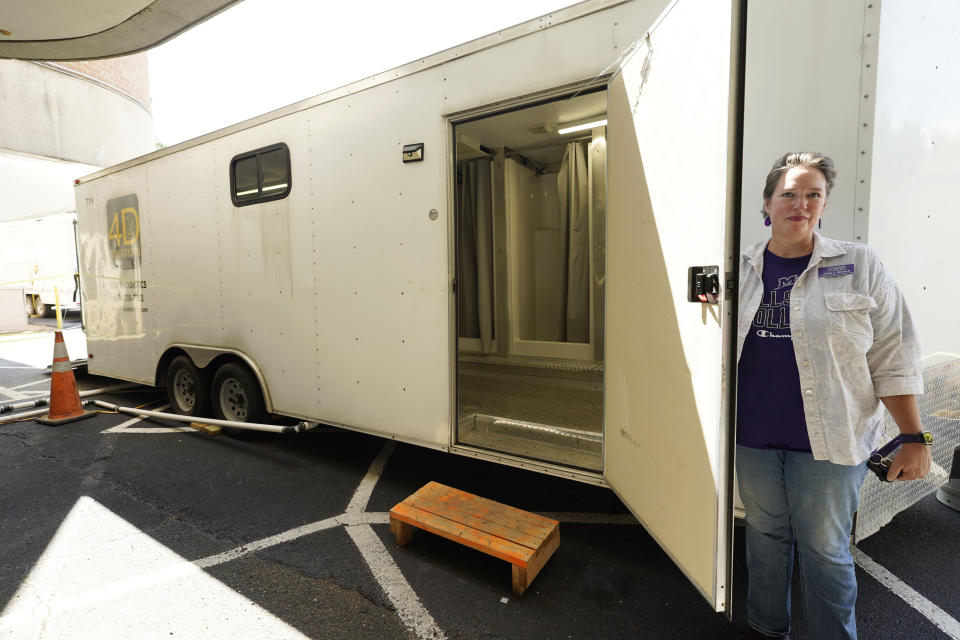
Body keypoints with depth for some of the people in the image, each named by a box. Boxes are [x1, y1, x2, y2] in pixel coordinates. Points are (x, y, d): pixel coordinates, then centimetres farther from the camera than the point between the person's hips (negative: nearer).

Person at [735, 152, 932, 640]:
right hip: (752, 436, 3)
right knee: (764, 533, 18)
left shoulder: (858, 266, -3)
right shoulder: (742, 269, 3)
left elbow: (893, 361, -3)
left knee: (825, 549, 11)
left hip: (827, 441, -2)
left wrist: (914, 439, -5)